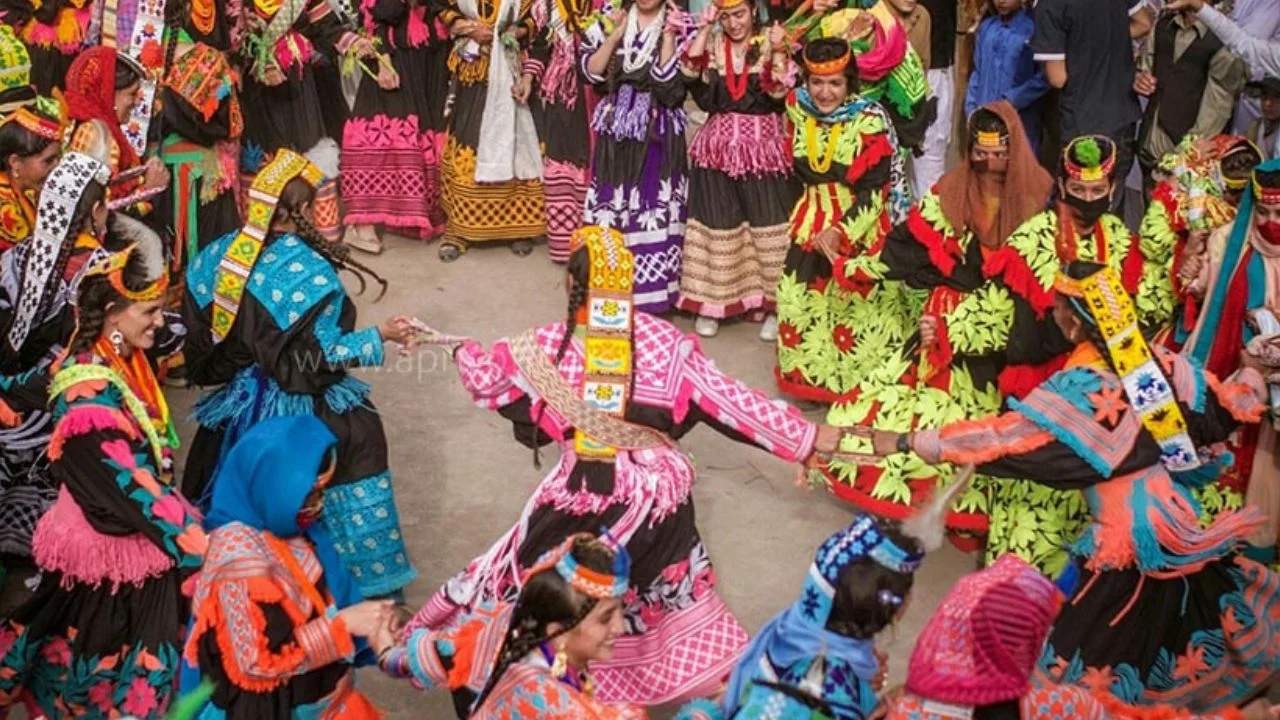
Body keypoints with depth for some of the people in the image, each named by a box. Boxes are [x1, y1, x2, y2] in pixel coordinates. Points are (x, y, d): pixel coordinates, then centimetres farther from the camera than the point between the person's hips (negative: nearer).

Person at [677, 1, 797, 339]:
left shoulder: (771, 44, 1)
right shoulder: (712, 46, 7)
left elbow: (779, 92, -11)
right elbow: (689, 72, -12)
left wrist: (777, 51, -20)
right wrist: (705, 28, -9)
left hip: (763, 147, -2)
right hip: (719, 147, 2)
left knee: (768, 223, -2)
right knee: (719, 223, 5)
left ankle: (772, 304, 8)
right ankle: (712, 302, 15)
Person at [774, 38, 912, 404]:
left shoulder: (870, 119, -13)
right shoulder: (798, 109, 0)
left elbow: (875, 189, -15)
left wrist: (841, 231, -22)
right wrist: (818, 227, 7)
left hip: (861, 226, -5)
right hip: (813, 223, 5)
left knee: (859, 306, -4)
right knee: (801, 302, 6)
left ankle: (863, 383, 9)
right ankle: (809, 374, 23)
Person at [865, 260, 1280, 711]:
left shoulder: (1079, 389, -21)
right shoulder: (1159, 361, -3)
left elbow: (1001, 435, -23)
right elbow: (1231, 405, 7)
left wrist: (906, 442, -19)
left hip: (1128, 542, -7)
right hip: (1183, 524, 7)